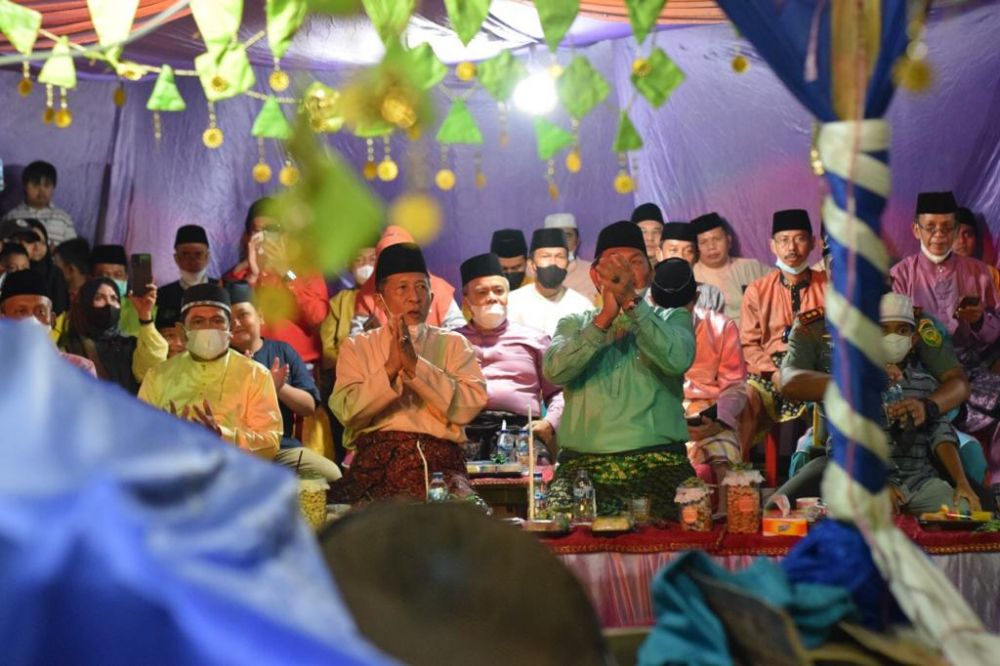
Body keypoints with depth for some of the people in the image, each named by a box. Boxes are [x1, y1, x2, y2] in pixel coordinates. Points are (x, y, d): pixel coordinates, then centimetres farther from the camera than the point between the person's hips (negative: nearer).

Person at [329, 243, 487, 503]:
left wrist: (415, 365, -12)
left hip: (439, 461, 0)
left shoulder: (453, 344, 14)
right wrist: (390, 368, -14)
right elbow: (346, 411, -2)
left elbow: (469, 406, -4)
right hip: (375, 459, 0)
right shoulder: (357, 347, 15)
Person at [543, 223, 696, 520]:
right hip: (583, 466, 1)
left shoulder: (672, 319, 15)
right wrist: (605, 318, -14)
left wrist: (632, 301, -16)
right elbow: (554, 371, -5)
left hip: (659, 465, -1)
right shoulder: (574, 325, 18)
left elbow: (677, 360, -10)